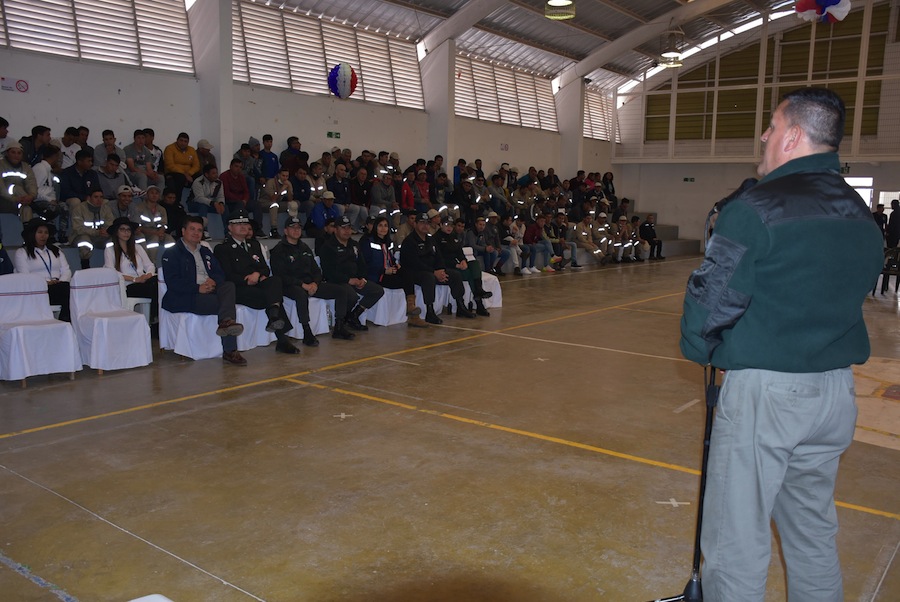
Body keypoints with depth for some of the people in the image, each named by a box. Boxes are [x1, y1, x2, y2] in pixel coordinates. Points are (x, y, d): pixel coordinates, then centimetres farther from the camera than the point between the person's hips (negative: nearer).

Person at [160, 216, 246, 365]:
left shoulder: (205, 251, 26)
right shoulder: (172, 254, 5)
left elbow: (220, 273, 17)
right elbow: (172, 282, -9)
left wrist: (214, 281, -9)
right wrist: (198, 288, -20)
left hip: (210, 290, 6)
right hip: (185, 298, -6)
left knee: (229, 286, -28)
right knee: (227, 304, -28)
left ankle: (226, 322, -48)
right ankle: (230, 351, -33)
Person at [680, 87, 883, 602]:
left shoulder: (755, 207, -15)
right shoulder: (863, 216, 8)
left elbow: (712, 298, -16)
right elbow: (853, 295, 14)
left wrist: (699, 349, 2)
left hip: (764, 388, -7)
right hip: (837, 389, 8)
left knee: (738, 540, 3)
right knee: (814, 531, 21)